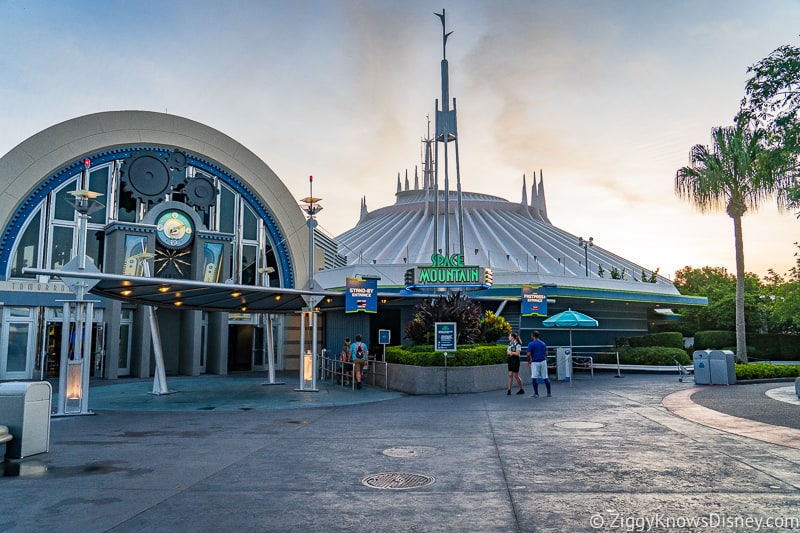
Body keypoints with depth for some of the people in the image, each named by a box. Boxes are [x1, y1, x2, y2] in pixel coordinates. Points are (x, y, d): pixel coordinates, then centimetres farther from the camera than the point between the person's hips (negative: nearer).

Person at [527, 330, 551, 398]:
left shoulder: (531, 344, -7)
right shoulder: (543, 343, 9)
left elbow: (528, 354, -12)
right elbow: (546, 353, 11)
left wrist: (529, 361, 3)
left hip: (535, 362, -4)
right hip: (543, 361, 5)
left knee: (534, 378, 0)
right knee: (546, 377, 9)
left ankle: (536, 393, -2)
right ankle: (549, 393, 13)